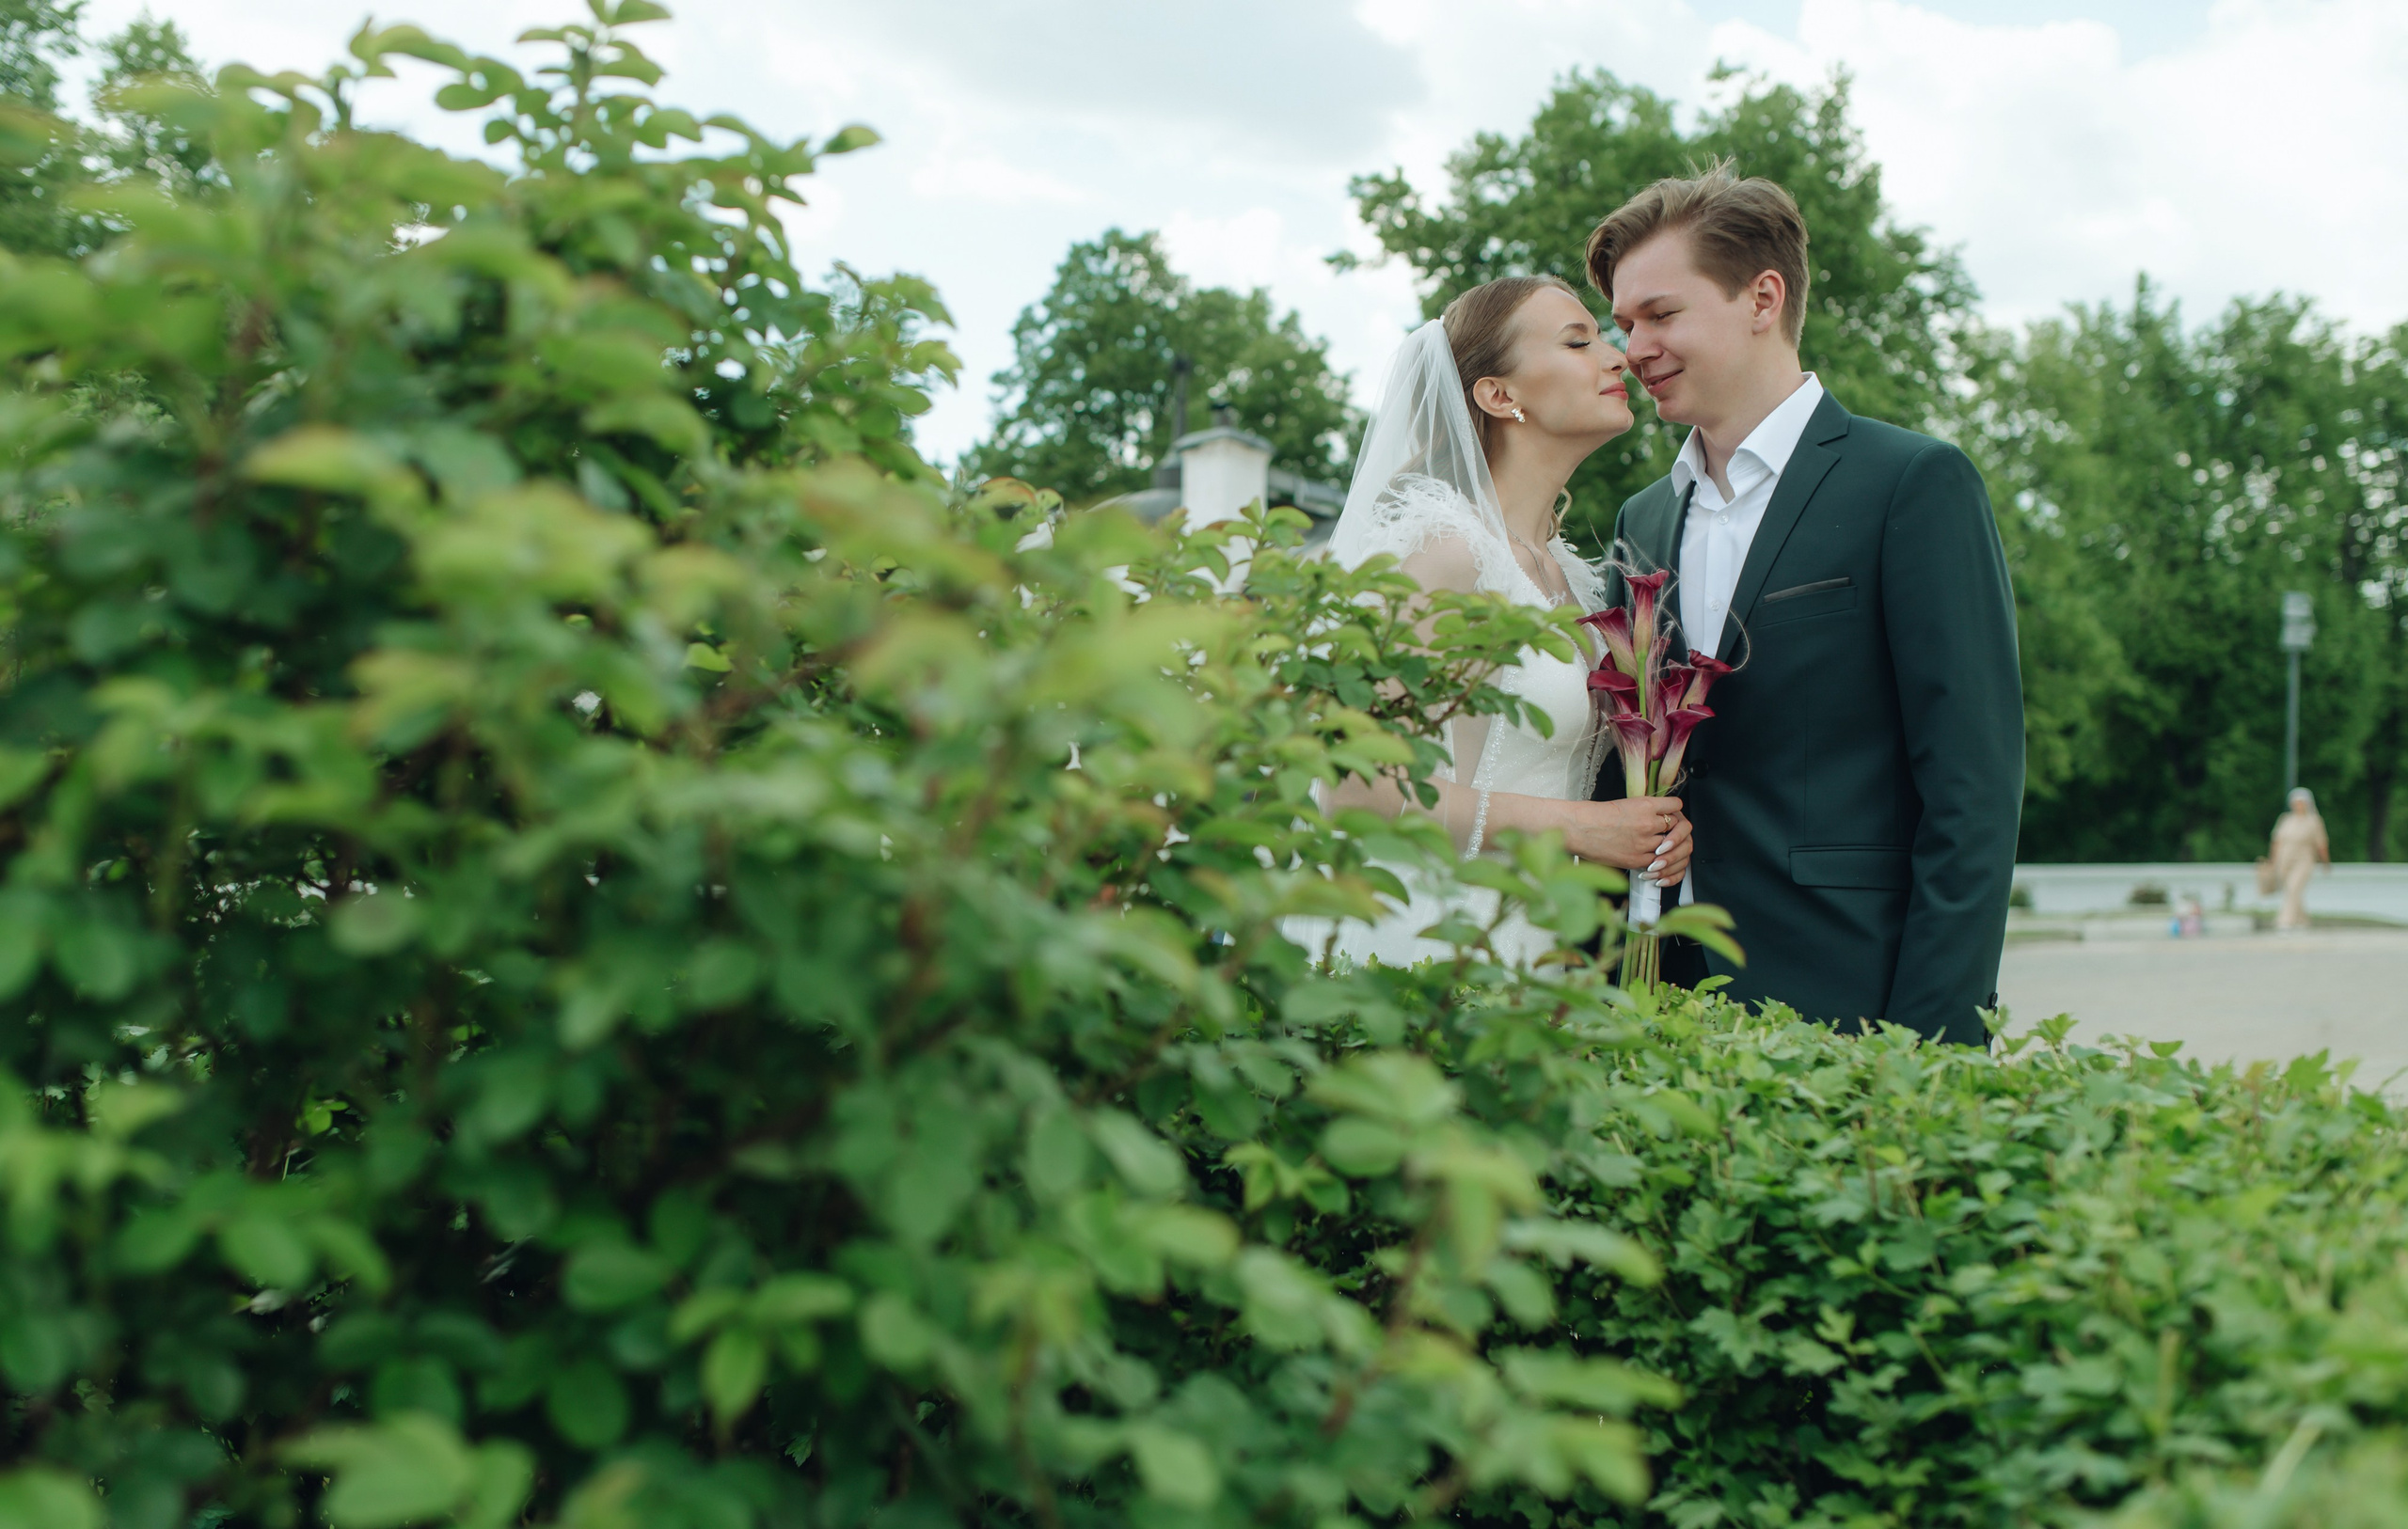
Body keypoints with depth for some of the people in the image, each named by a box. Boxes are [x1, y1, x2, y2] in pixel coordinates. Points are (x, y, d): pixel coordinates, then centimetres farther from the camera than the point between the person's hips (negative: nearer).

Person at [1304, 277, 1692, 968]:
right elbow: (1359, 780, -19)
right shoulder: (1446, 542, -11)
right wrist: (1576, 826, -14)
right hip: (1428, 938, -7)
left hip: (1525, 947, 7)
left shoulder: (1572, 577, 13)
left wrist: (1653, 831, 3)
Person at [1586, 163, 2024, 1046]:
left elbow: (1974, 785, -9)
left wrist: (1930, 1047, -15)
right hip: (1665, 1015, 5)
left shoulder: (1916, 484, -3)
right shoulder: (1643, 521, 15)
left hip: (1840, 1006, -5)